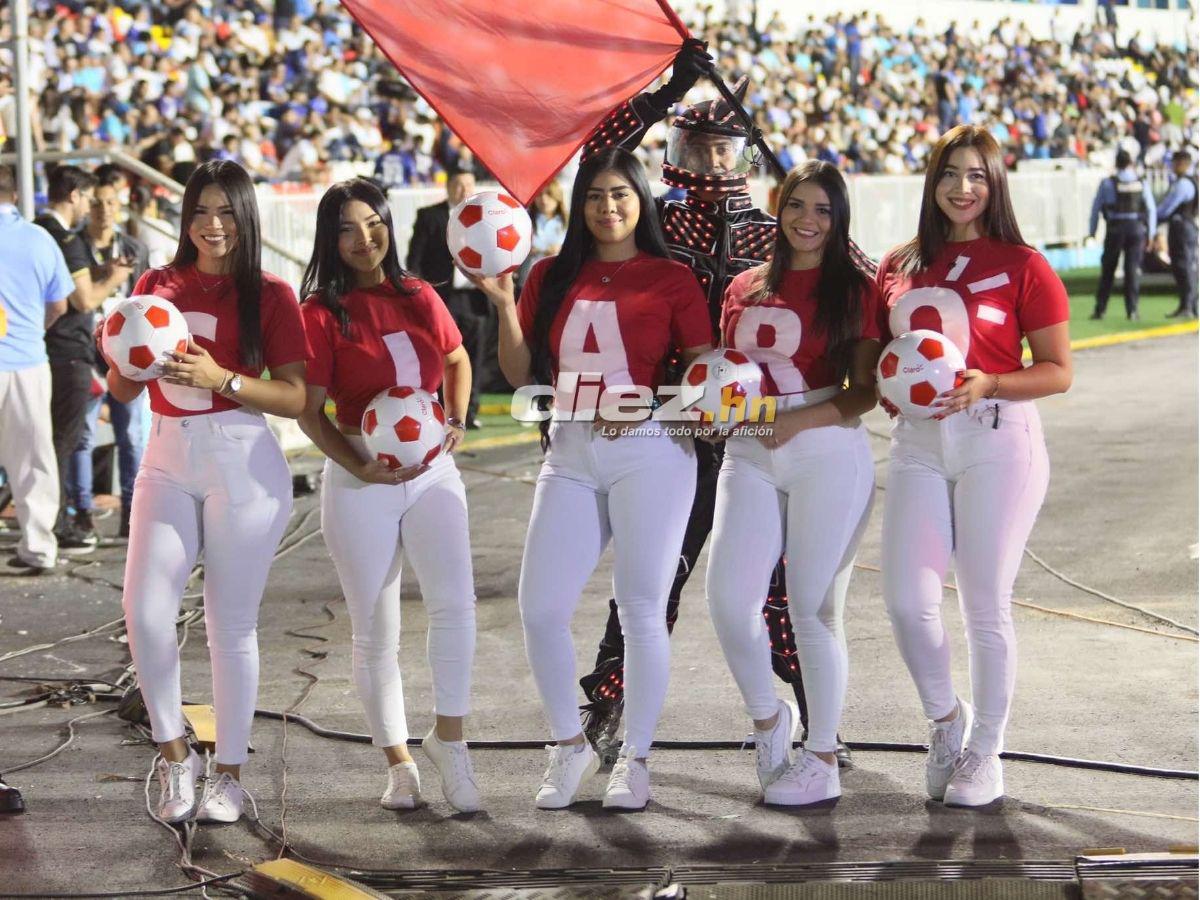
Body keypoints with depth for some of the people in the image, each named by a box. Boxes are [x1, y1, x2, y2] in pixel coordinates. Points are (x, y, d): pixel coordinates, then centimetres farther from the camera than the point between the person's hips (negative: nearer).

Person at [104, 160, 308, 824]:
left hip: (242, 464, -3)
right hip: (167, 460, 3)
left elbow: (295, 398, -8)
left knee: (230, 625, 1)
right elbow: (123, 392, 12)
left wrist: (221, 378, -20)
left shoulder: (269, 295, -1)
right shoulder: (157, 287, 10)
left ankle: (230, 771, 14)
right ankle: (173, 753, 7)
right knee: (143, 610, -11)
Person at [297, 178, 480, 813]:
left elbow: (457, 361, 23)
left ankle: (448, 737, -1)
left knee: (453, 600, -16)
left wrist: (456, 421, 5)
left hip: (433, 469, 2)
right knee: (375, 630, 3)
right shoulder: (322, 312, -4)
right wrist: (362, 467, -18)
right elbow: (310, 412, -6)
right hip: (361, 477, -2)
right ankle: (399, 763, 17)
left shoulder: (420, 298, 6)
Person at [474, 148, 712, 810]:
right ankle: (569, 746, 16)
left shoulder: (671, 279, 3)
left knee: (641, 608, -1)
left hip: (649, 451, -3)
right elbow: (520, 373, 11)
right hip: (570, 454, 4)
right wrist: (504, 304, -1)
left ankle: (634, 758, 10)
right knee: (540, 607, -2)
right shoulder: (553, 277, 12)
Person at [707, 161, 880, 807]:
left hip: (828, 454, -4)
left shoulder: (853, 288, 0)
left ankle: (823, 759, 9)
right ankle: (767, 718, 19)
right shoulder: (745, 288, 13)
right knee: (728, 598, -6)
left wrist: (799, 420, -17)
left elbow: (865, 391, -4)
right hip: (749, 456, 4)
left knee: (813, 608, -1)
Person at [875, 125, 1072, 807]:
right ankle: (946, 718, 21)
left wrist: (986, 385, -18)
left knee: (986, 604, 0)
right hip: (919, 444, 4)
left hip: (997, 439, -4)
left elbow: (1058, 372, -4)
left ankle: (984, 753, 16)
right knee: (907, 598, -6)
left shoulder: (1022, 266, -2)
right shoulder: (899, 267, 11)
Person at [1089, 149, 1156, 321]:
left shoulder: (1107, 183, -3)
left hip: (1115, 230, -1)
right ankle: (1132, 310, 0)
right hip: (1137, 229, 1)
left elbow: (1096, 207, -1)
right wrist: (1151, 234, 9)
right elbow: (1151, 209, 3)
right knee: (1133, 270, 4)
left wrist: (1092, 231, 6)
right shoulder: (1142, 184, 2)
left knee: (1107, 270, 7)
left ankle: (1100, 309, 8)